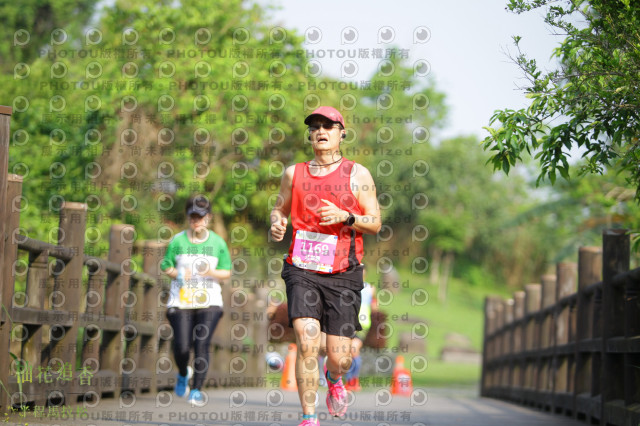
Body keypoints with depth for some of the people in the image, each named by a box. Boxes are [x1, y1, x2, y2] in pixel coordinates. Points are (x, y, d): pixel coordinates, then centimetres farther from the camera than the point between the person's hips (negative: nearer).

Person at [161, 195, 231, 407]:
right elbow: (166, 267, 7)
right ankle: (183, 374, 26)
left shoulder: (217, 242, 4)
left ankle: (197, 389, -4)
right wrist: (178, 274, -15)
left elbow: (226, 272, 7)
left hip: (209, 302, 0)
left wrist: (211, 272, -13)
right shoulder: (178, 241, 2)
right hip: (181, 301, 0)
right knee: (182, 346, -8)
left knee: (201, 344, -14)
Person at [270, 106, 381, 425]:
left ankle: (333, 377, 39)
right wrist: (276, 223, 0)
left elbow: (375, 223, 4)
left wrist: (345, 216, -15)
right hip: (302, 270, 1)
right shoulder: (294, 173, 10)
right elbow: (279, 208, 24)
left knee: (339, 358, 0)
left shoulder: (357, 174, 5)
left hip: (343, 275, 0)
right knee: (307, 342, -19)